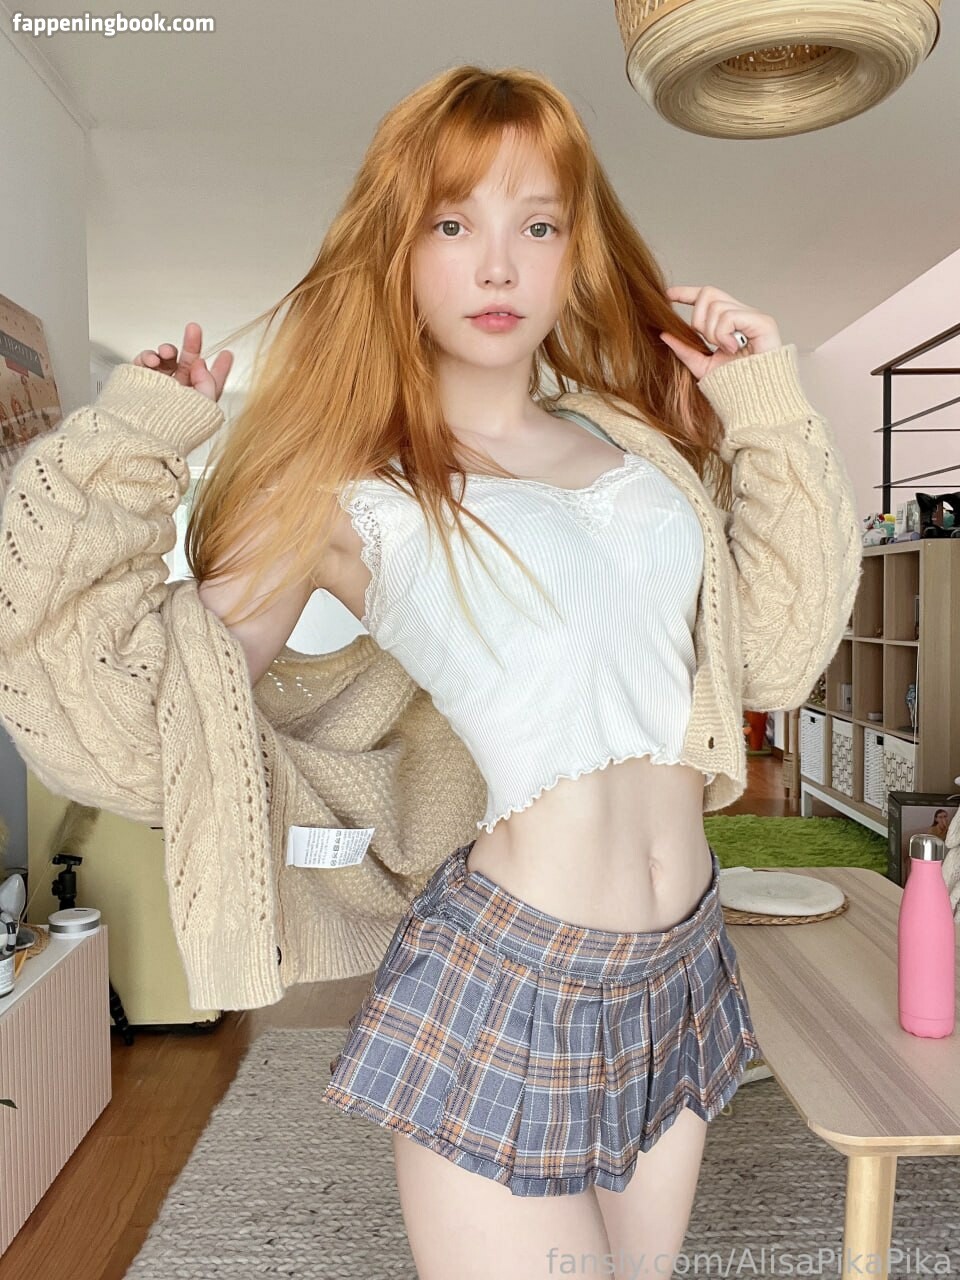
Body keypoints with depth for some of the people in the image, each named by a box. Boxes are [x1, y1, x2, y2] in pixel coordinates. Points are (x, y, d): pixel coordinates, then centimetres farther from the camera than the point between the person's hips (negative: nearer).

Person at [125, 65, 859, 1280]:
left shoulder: (645, 431, 8)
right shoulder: (346, 487, -6)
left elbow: (805, 619, 14)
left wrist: (778, 407, 8)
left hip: (679, 964, 6)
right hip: (509, 980, -5)